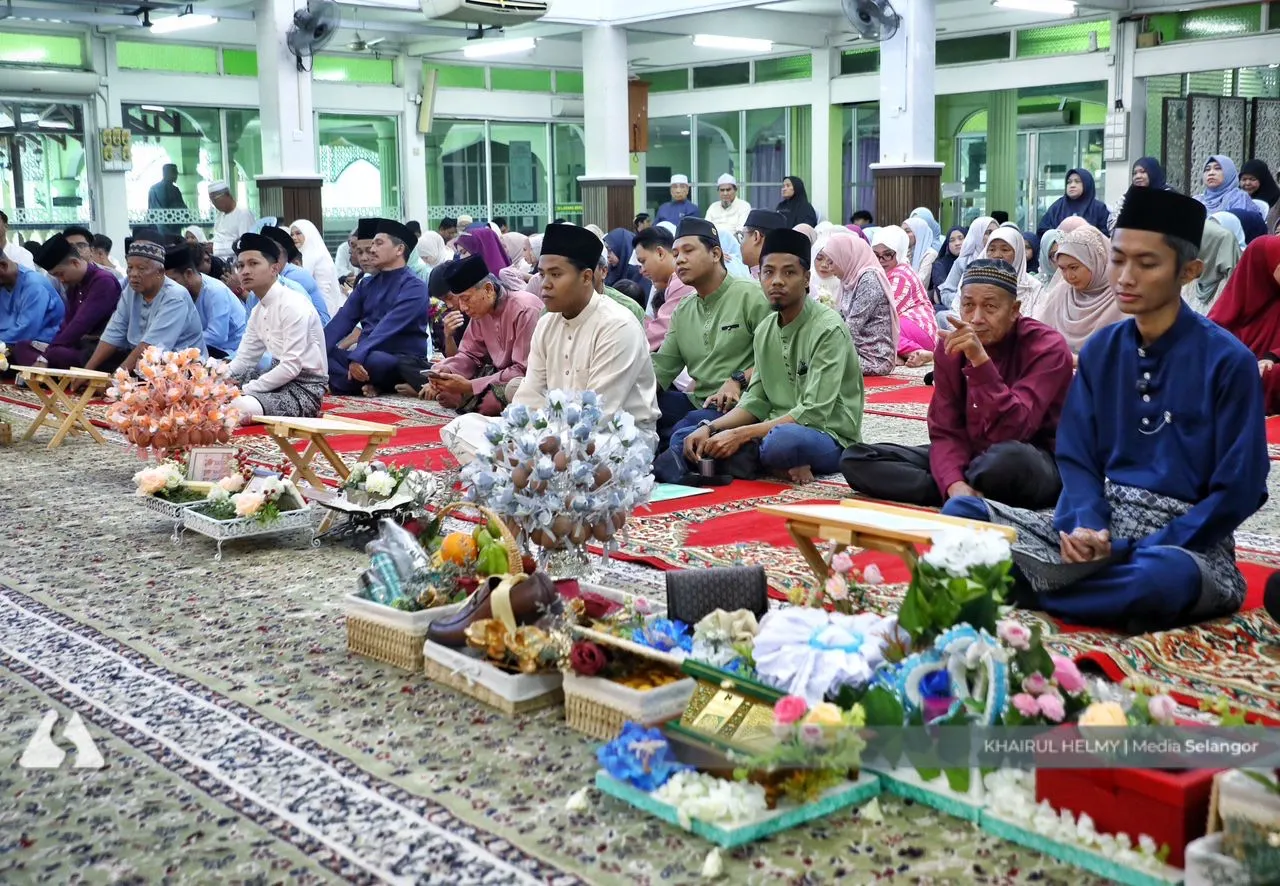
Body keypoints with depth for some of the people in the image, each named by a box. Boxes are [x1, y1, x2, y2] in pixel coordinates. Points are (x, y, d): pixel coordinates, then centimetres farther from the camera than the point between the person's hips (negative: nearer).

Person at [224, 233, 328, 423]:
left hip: (305, 388, -9)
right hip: (279, 379, 9)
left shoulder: (293, 304, -18)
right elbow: (244, 359, 15)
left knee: (241, 407, -32)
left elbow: (292, 366, -23)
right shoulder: (258, 310, 9)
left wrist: (246, 390, -19)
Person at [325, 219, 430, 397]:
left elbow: (387, 328, -22)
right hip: (365, 356, 7)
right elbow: (343, 321, 4)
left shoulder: (414, 287, -9)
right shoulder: (367, 285, 14)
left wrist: (357, 356, -33)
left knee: (372, 360, -39)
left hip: (402, 363, -7)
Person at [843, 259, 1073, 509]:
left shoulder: (1048, 347, -17)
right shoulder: (951, 345, -2)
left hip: (1034, 467, -4)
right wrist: (955, 485, -30)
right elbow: (946, 432, -9)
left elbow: (1010, 433, -30)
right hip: (969, 457, 5)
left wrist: (980, 360, -39)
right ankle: (962, 495, -19)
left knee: (1009, 458, -42)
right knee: (856, 459, -10)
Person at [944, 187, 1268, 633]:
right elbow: (1076, 458, 6)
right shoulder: (1101, 349, 5)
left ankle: (1024, 587, -21)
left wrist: (1133, 552, -18)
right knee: (962, 511, -13)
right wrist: (1086, 528, -16)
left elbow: (1237, 491, -10)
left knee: (1161, 576, -42)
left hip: (1185, 542, -4)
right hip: (1098, 526, 5)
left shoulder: (1228, 361, -10)